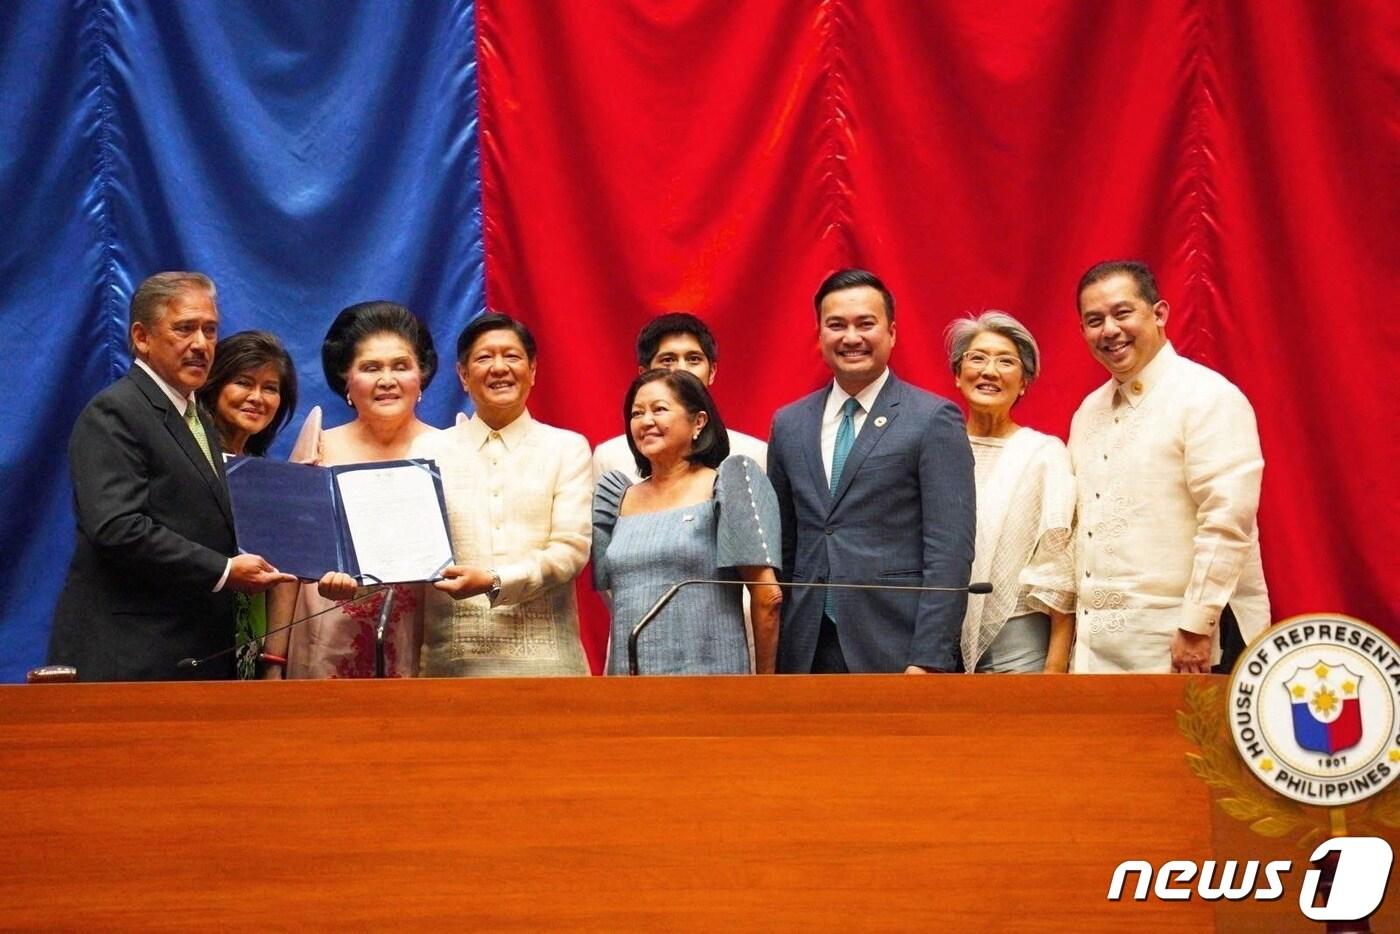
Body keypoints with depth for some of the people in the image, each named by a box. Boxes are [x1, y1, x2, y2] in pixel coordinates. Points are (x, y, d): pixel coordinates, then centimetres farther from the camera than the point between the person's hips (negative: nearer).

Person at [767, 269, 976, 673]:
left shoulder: (934, 420, -2)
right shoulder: (789, 424, 13)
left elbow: (950, 551, -7)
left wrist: (928, 661, -14)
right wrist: (773, 654, 10)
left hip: (896, 650, -4)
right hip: (808, 652, 4)